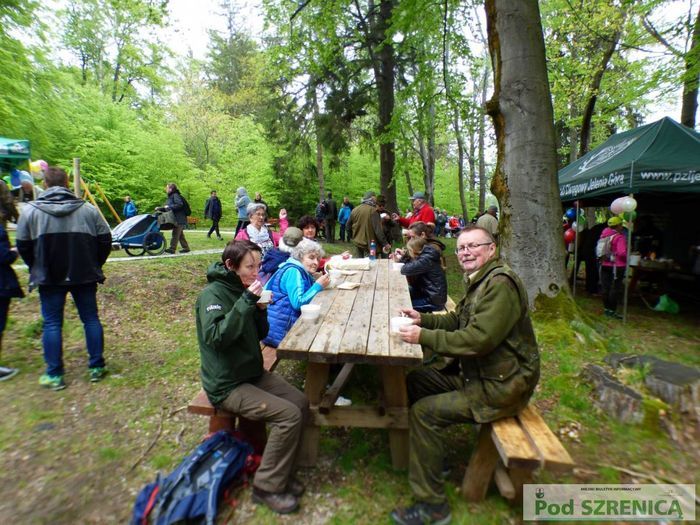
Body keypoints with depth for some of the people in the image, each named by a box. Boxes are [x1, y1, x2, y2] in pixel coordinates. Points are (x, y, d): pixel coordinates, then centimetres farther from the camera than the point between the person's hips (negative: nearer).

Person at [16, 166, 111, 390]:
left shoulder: (30, 210, -2)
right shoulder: (88, 209, 0)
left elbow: (23, 246, 2)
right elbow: (105, 240, 2)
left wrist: (37, 269, 18)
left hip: (49, 278, -1)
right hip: (84, 276, 1)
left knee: (52, 324, 7)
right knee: (91, 319, 9)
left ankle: (54, 375, 12)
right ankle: (97, 367, 15)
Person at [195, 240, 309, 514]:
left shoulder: (240, 289, 5)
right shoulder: (212, 294, -16)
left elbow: (260, 334, 11)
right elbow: (216, 337, -31)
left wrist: (260, 310, -9)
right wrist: (247, 301, -31)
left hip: (252, 372, 8)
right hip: (226, 385, -8)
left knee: (301, 402, -4)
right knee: (289, 415, -18)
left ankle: (281, 471, 12)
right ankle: (267, 486, 1)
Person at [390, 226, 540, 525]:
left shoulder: (500, 283, -22)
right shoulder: (479, 282, 11)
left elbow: (477, 340, -29)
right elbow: (456, 320, 17)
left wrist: (423, 337, -24)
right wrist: (423, 319, 1)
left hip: (500, 386, -10)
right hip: (476, 374, 10)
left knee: (424, 412, -17)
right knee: (415, 380, 8)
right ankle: (420, 449, 25)